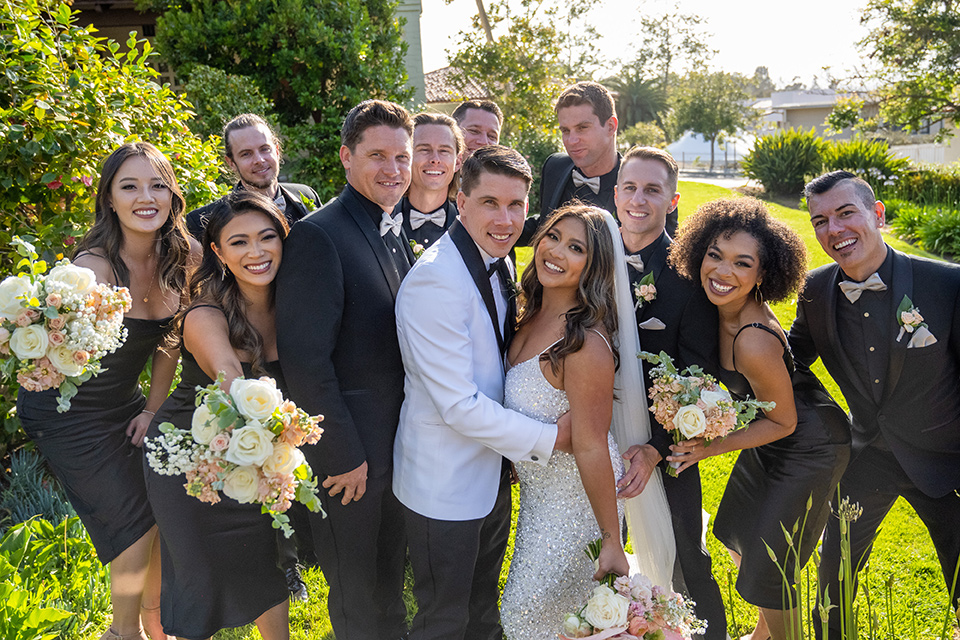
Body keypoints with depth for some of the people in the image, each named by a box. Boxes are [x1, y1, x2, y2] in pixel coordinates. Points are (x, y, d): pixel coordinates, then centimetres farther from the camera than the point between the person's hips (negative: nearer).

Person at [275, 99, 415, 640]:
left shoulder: (397, 232, 7)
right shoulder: (318, 235, -21)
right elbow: (305, 360, -24)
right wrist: (342, 455, -20)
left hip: (400, 441, 8)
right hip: (351, 450, -7)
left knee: (390, 576, 28)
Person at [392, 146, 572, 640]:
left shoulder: (499, 265, 2)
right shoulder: (435, 281, -27)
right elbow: (460, 406, -27)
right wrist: (548, 437, -18)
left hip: (493, 471, 8)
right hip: (446, 486, -8)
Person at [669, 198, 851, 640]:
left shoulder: (754, 342, -36)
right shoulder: (724, 307, -13)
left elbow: (783, 422, -23)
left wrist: (713, 447, -25)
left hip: (808, 448, -9)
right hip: (770, 431, 9)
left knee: (767, 565, 2)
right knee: (737, 536, 24)